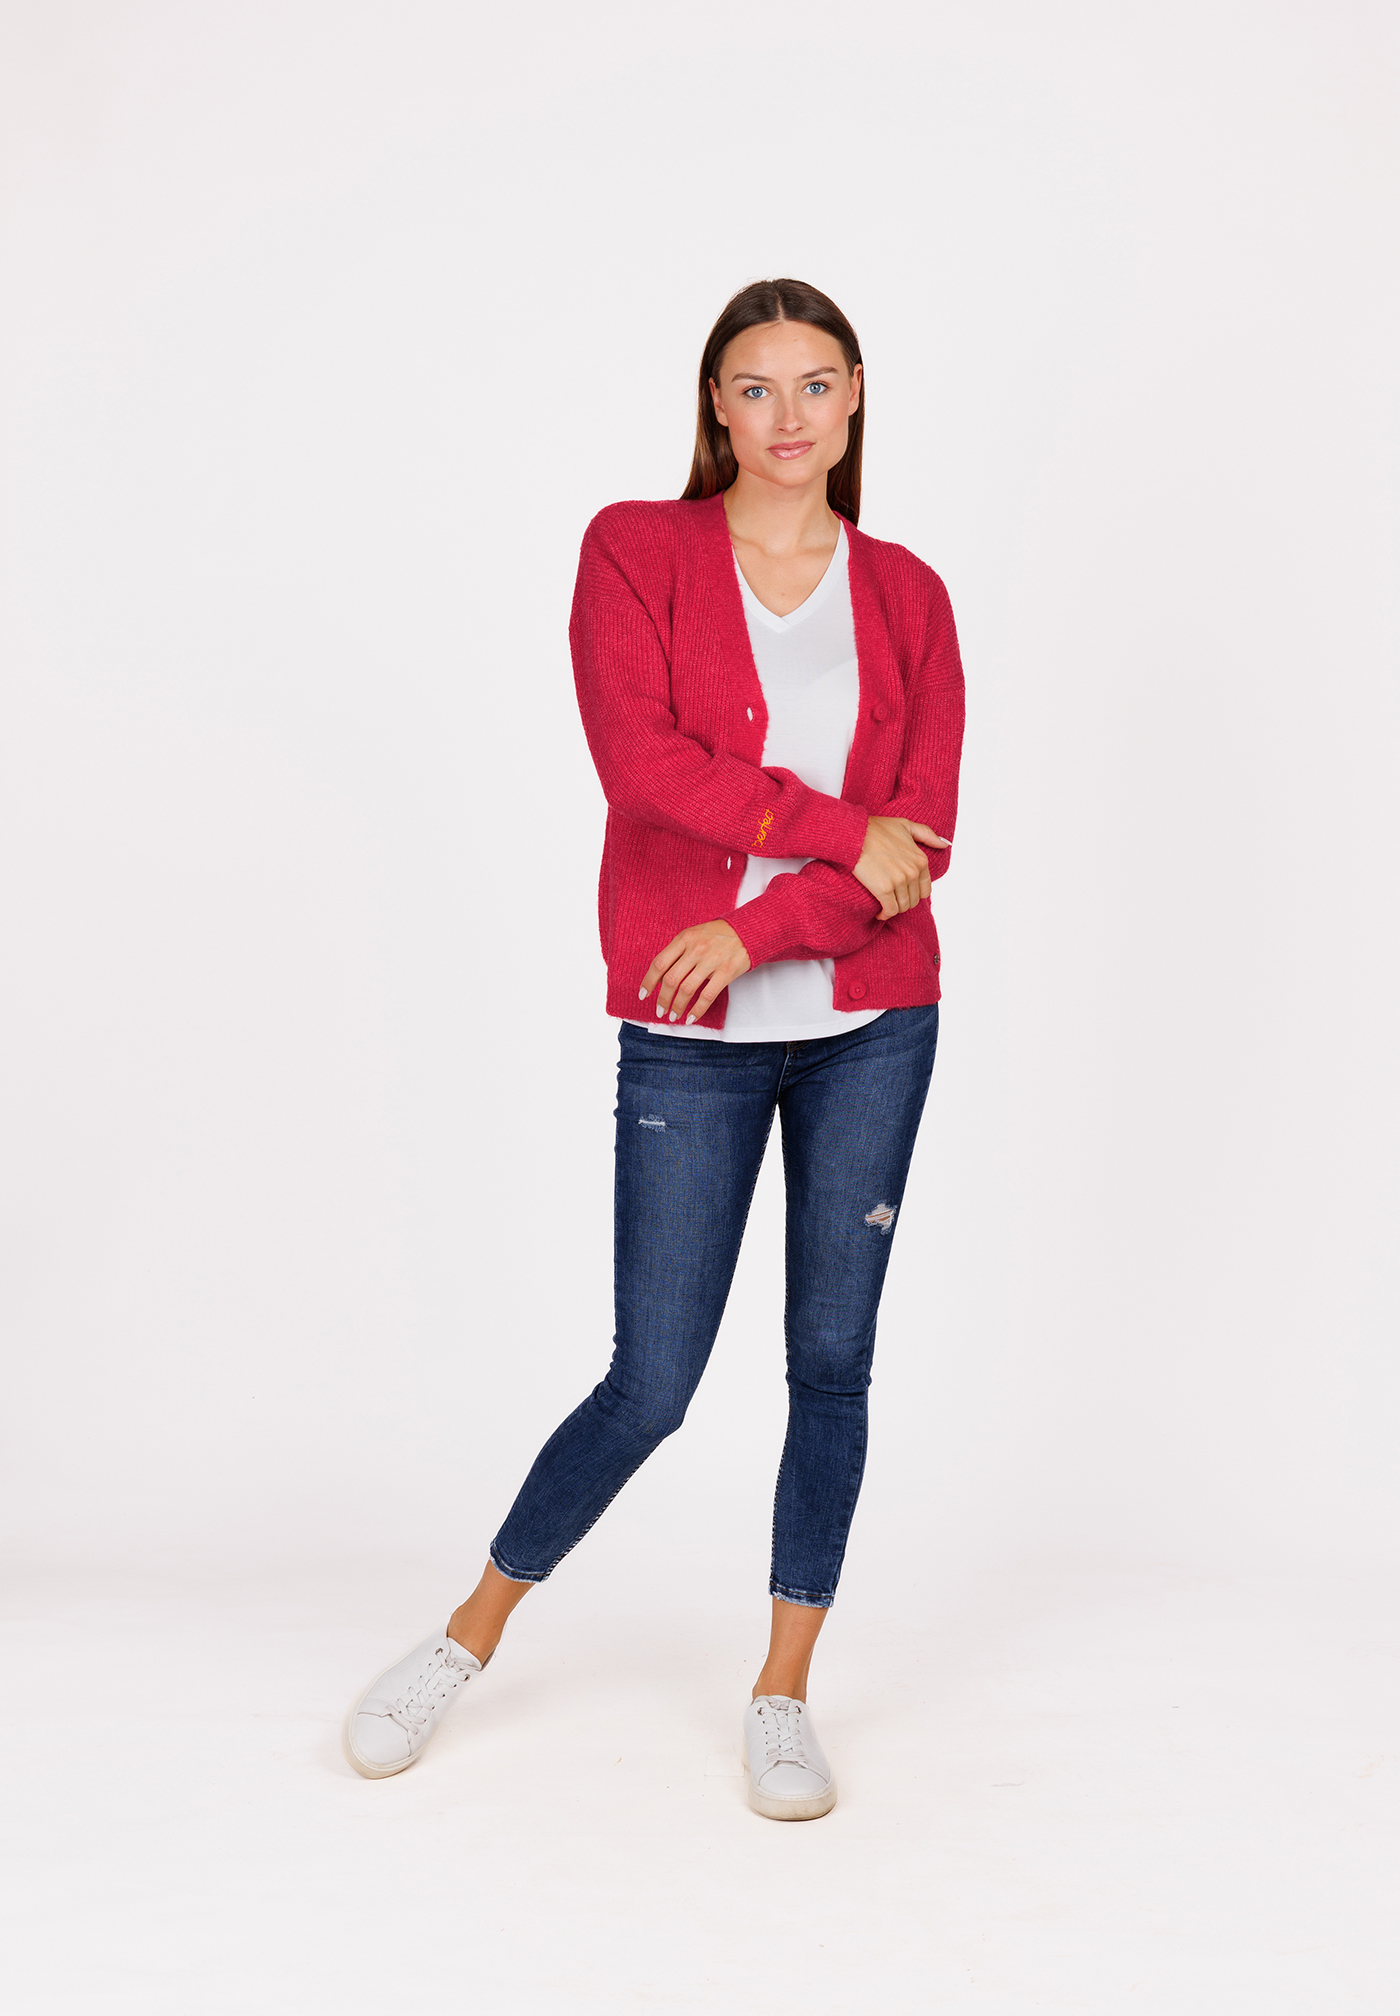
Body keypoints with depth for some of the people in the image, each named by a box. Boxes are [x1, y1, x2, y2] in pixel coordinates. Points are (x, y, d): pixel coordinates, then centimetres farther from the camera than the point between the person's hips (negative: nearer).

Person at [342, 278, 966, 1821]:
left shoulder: (906, 596, 6)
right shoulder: (635, 550, 0)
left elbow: (924, 839, -2)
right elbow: (639, 757, -15)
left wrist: (757, 928, -14)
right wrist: (841, 832, -12)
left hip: (872, 1023, 3)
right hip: (690, 1037, -2)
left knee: (834, 1362, 7)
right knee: (651, 1385, 1)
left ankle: (784, 1693, 24)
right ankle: (468, 1637, 26)